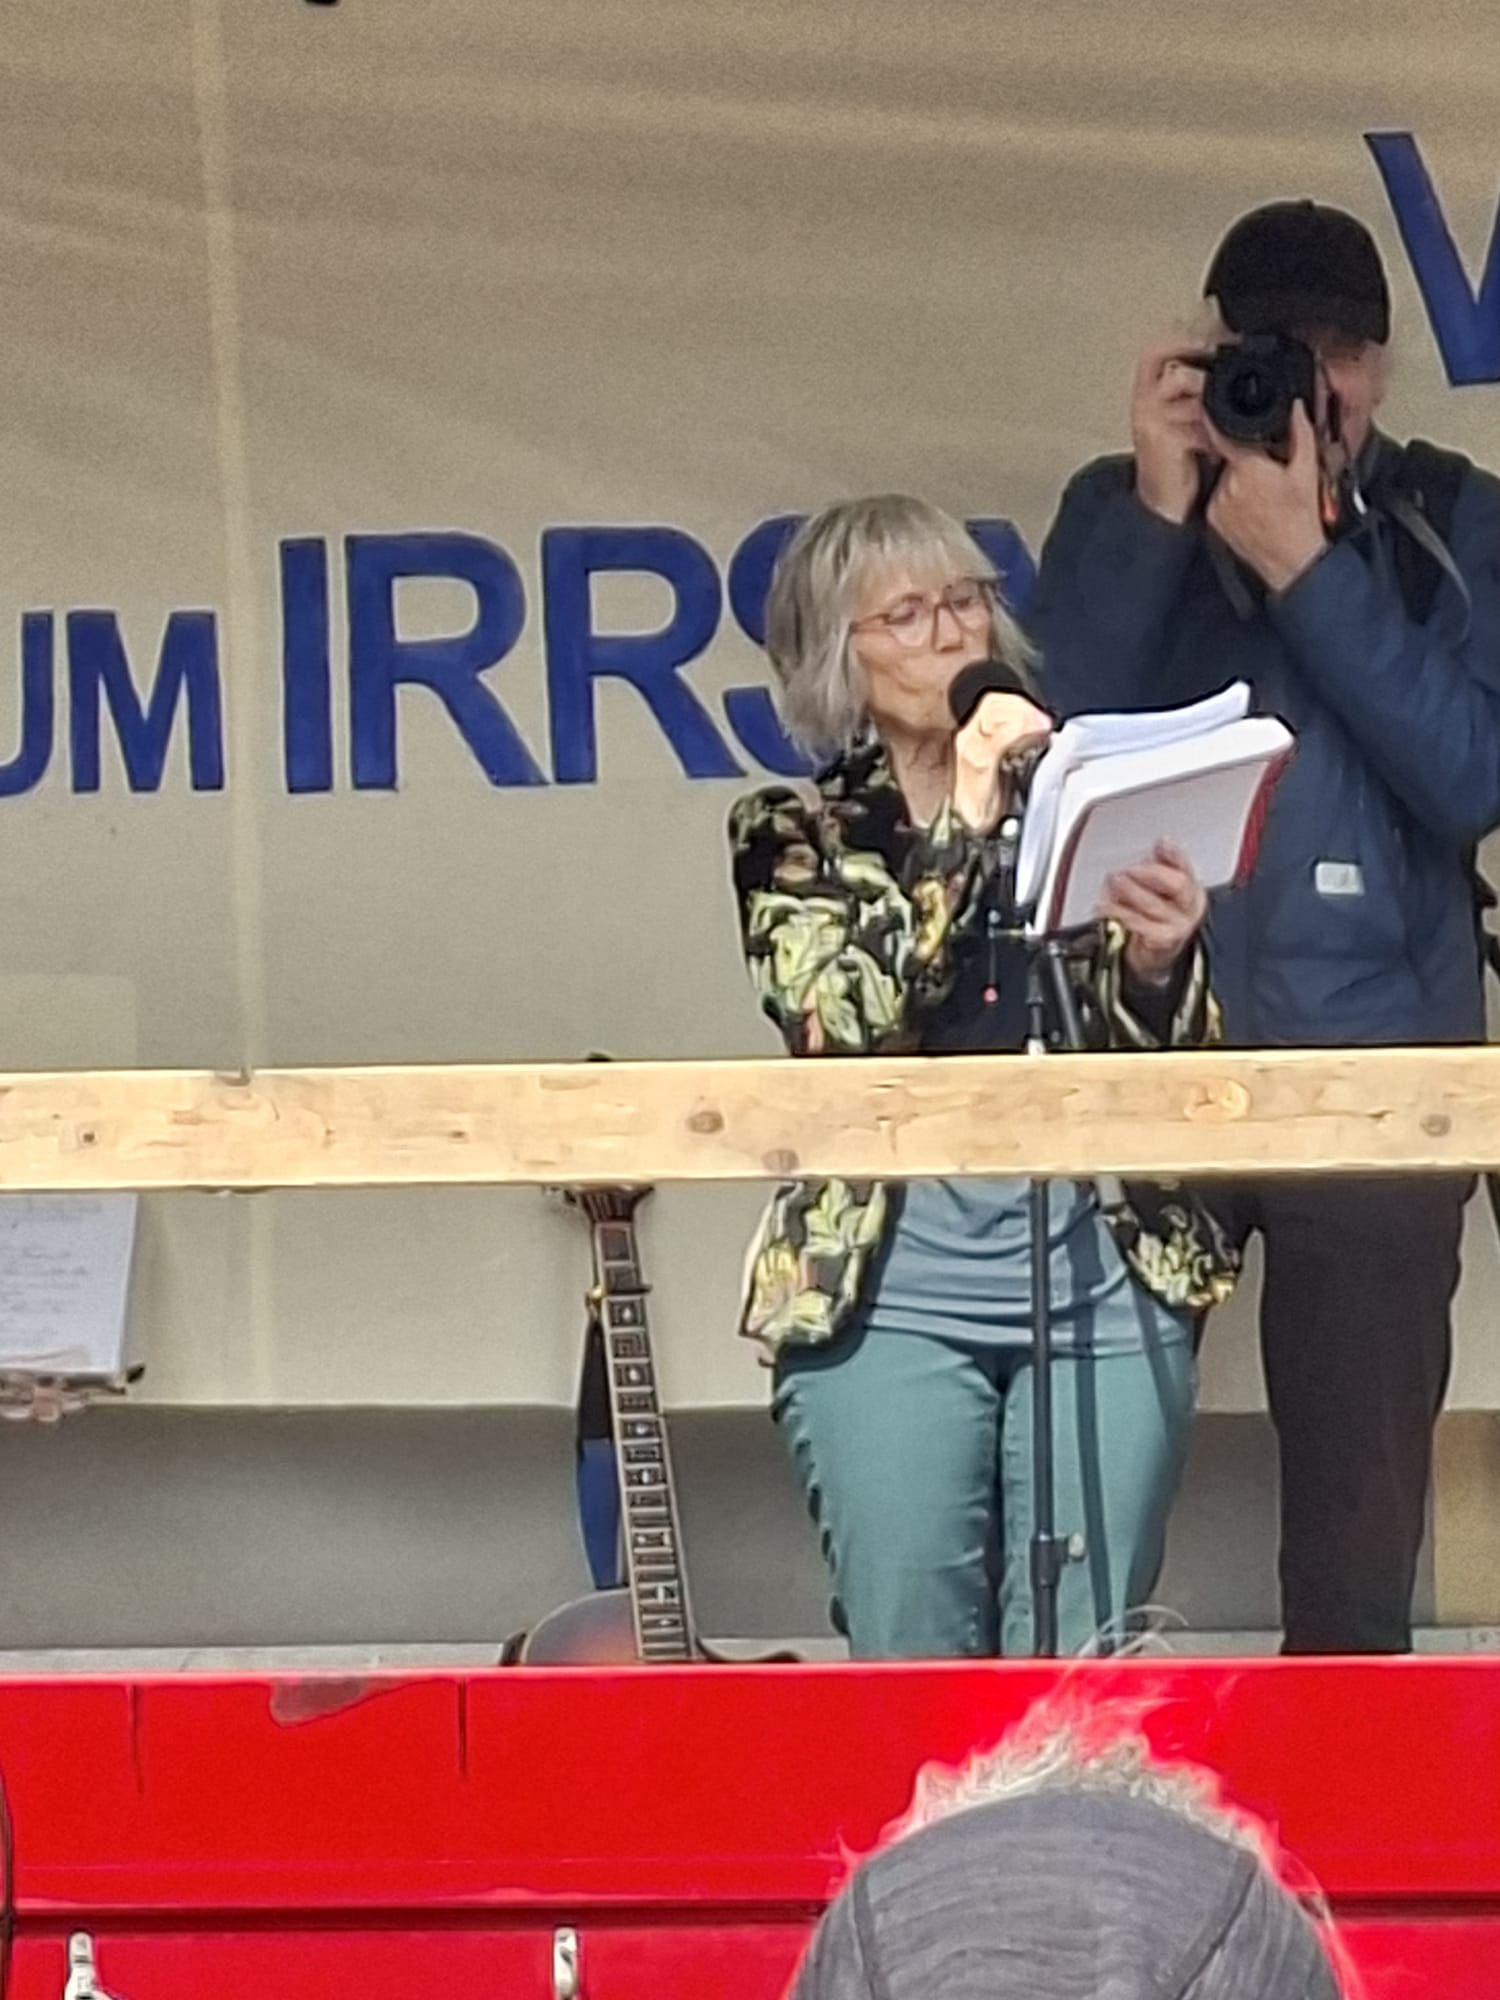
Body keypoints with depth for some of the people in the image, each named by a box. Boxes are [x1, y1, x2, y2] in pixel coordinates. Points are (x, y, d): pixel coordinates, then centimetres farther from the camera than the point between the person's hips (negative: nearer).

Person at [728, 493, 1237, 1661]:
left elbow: (1173, 1064, 8)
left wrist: (1158, 962, -14)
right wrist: (962, 823, -13)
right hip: (884, 1297, -1)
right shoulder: (793, 837, 7)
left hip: (1108, 1289, 2)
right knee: (910, 1665, -1)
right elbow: (843, 1024, -11)